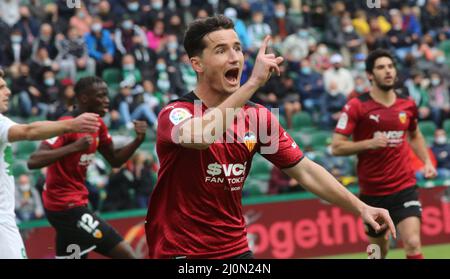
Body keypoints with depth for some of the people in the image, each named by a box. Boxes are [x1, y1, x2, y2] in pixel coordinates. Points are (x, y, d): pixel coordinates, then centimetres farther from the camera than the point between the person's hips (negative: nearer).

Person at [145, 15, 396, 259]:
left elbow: (305, 170, 6)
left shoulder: (257, 117, 4)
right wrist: (254, 82, -38)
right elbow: (197, 136, -37)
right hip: (179, 251, -5)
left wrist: (360, 207, -2)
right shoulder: (175, 113, -13)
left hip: (236, 249, 6)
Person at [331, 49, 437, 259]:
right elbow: (337, 147, -10)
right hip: (372, 191, -1)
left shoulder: (407, 105, 4)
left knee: (413, 244, -16)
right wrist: (369, 143, -22)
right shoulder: (356, 106, -8)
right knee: (379, 250, 13)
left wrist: (426, 161, 10)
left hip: (404, 188, 1)